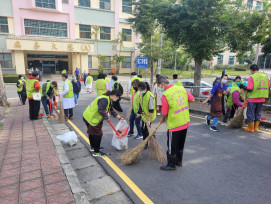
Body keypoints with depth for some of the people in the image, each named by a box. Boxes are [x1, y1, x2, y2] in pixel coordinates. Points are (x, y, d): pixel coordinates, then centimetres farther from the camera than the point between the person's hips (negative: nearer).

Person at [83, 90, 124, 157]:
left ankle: (93, 147, 41)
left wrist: (119, 117, 16)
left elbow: (112, 111, 18)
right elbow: (101, 111, -35)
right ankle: (96, 152, 6)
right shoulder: (104, 99, -25)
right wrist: (107, 118, -21)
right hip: (90, 118, -11)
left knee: (92, 132, 23)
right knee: (97, 134, -4)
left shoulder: (109, 101, 11)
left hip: (92, 117, 11)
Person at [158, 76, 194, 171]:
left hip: (174, 124, -7)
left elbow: (165, 114, -13)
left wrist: (162, 120, 7)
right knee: (180, 144, 22)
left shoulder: (165, 95, -20)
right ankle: (179, 161, 37)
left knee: (172, 146, 9)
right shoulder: (181, 88, -2)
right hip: (186, 122, 7)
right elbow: (192, 99, 5)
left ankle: (171, 165, 22)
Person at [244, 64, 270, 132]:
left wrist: (247, 89, -1)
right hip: (262, 99, 6)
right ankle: (256, 127, 27)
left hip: (253, 99, -6)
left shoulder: (252, 77, -16)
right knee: (258, 113, 18)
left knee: (250, 113, 7)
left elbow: (249, 89, -22)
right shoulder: (265, 76, 3)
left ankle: (251, 128, 15)